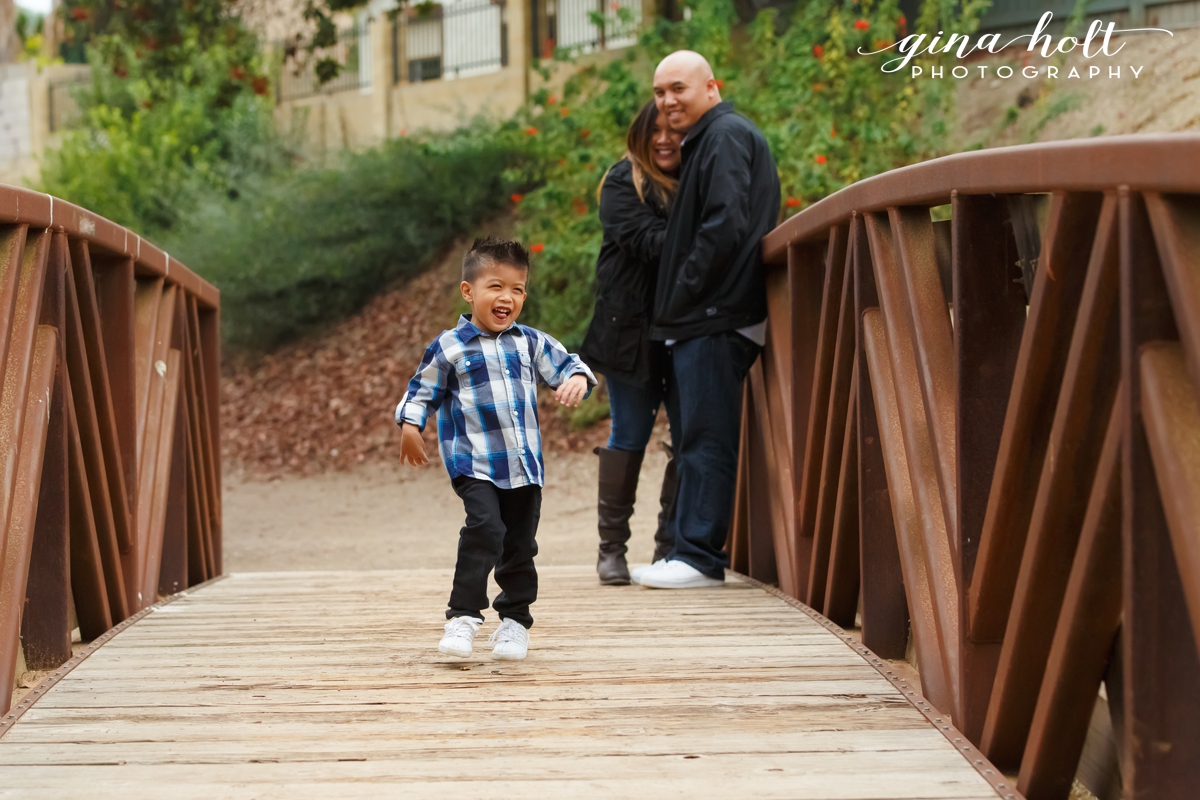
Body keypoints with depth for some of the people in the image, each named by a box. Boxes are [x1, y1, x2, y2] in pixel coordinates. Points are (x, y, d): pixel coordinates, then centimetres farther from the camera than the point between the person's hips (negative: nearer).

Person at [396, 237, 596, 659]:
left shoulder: (531, 343, 7)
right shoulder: (449, 347, -2)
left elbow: (566, 364, 9)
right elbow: (421, 390, 4)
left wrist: (577, 379, -14)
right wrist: (410, 425, -11)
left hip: (525, 465, 4)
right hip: (474, 462, -4)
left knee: (520, 544, 9)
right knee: (485, 528, -23)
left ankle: (515, 620, 24)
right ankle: (463, 616, -14)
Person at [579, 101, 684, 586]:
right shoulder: (624, 184, 2)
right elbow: (647, 240, -13)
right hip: (634, 329, -3)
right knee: (630, 435, -1)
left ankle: (672, 545, 9)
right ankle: (612, 547, 7)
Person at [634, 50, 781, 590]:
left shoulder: (727, 135, -8)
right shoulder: (707, 141, 23)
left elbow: (726, 224, -20)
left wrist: (684, 294, -15)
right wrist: (675, 308, 18)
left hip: (717, 319, -11)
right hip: (703, 319, 11)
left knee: (706, 438, -9)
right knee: (699, 439, 12)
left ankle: (699, 556, -8)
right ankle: (692, 551, 16)